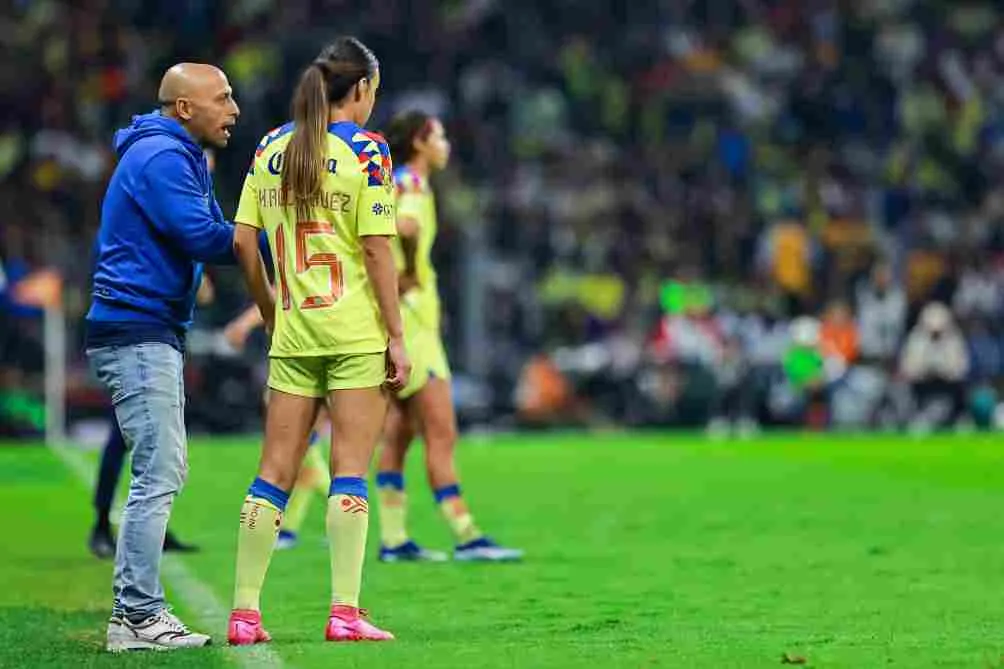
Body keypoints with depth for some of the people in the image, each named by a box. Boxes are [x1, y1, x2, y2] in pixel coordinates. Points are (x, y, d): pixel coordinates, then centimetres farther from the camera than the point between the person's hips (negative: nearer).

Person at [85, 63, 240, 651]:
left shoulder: (180, 158, 20)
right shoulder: (161, 158, -14)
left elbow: (215, 237, 15)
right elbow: (204, 238, -22)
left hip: (156, 334, 11)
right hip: (138, 332, -11)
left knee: (165, 471, 13)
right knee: (158, 475, -12)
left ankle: (137, 609, 17)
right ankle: (138, 616, -11)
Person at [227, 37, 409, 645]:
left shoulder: (271, 147, 9)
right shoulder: (366, 150, -6)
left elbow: (243, 241, 7)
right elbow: (377, 250, -10)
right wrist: (397, 337, -6)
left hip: (293, 331, 4)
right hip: (356, 332, -4)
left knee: (276, 471, 7)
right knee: (350, 469, -1)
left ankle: (244, 613, 7)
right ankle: (346, 613, -4)